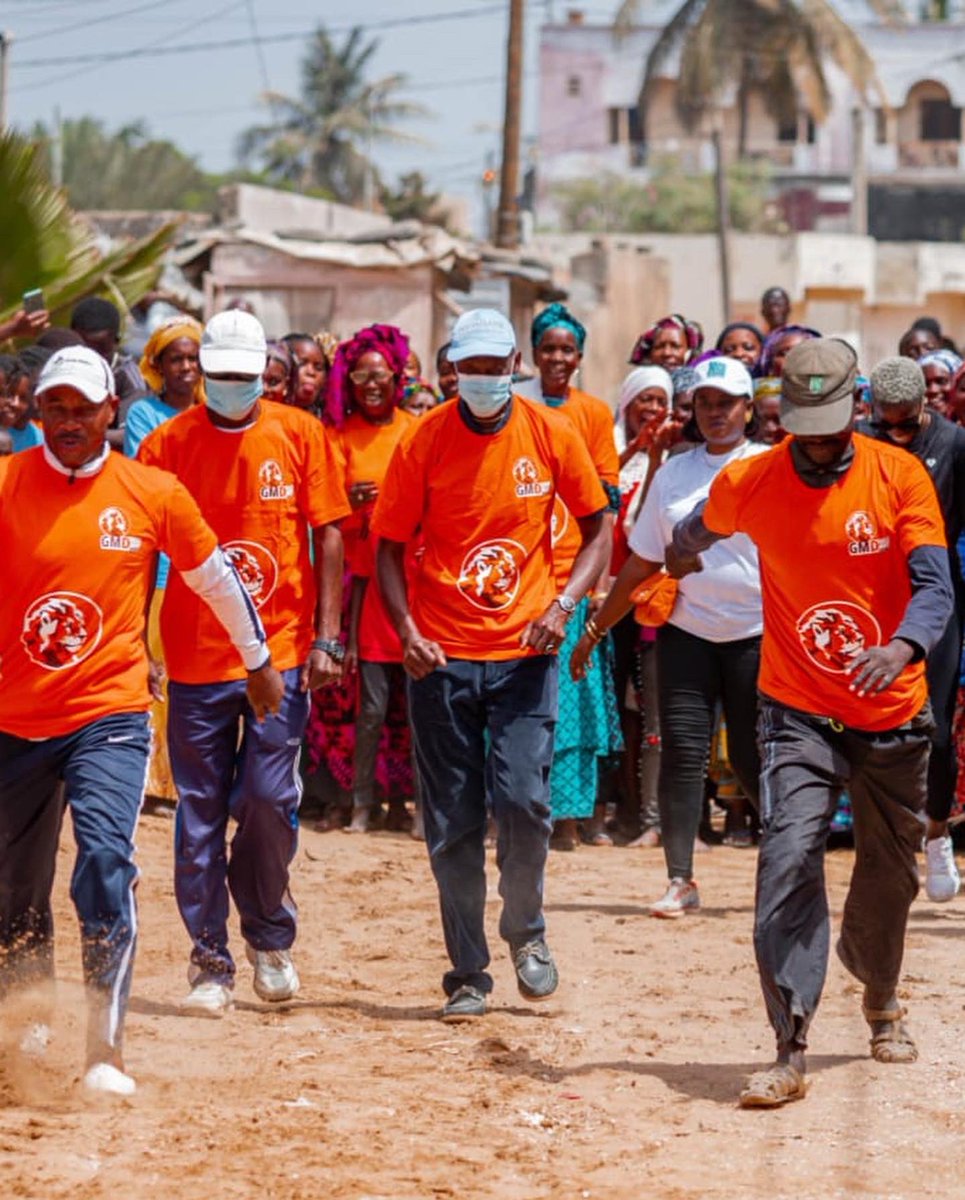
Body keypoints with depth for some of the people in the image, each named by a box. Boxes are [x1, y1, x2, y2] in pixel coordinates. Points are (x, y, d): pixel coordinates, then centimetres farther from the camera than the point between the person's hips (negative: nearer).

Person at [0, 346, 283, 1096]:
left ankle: (107, 1051, -19)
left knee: (106, 864, -20)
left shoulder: (153, 493, -1)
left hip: (110, 716, -2)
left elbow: (215, 578, 13)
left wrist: (259, 662, 23)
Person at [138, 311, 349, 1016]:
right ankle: (210, 963, 10)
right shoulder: (167, 444, 1)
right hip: (195, 658, 1)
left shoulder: (299, 435, 1)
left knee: (270, 798, -4)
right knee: (200, 813, 2)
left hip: (281, 651, -1)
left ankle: (270, 937, 19)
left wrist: (327, 638, -4)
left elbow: (329, 537, 3)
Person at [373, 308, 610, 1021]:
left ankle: (526, 929, 14)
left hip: (524, 652, 0)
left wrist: (564, 603, -9)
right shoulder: (423, 443, -2)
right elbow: (390, 545, 4)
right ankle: (468, 975, 13)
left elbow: (597, 529, 8)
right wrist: (406, 629, -11)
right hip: (442, 655, 0)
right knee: (453, 823, 2)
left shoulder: (551, 435, -1)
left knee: (524, 800, -13)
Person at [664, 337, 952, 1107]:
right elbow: (696, 535, 17)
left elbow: (935, 585, -19)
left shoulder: (900, 476, -10)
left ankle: (881, 996, 49)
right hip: (799, 714, -1)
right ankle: (790, 1055, -24)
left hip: (894, 714, 1)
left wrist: (902, 647, -38)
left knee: (891, 874, 17)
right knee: (790, 856, -21)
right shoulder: (748, 484, -6)